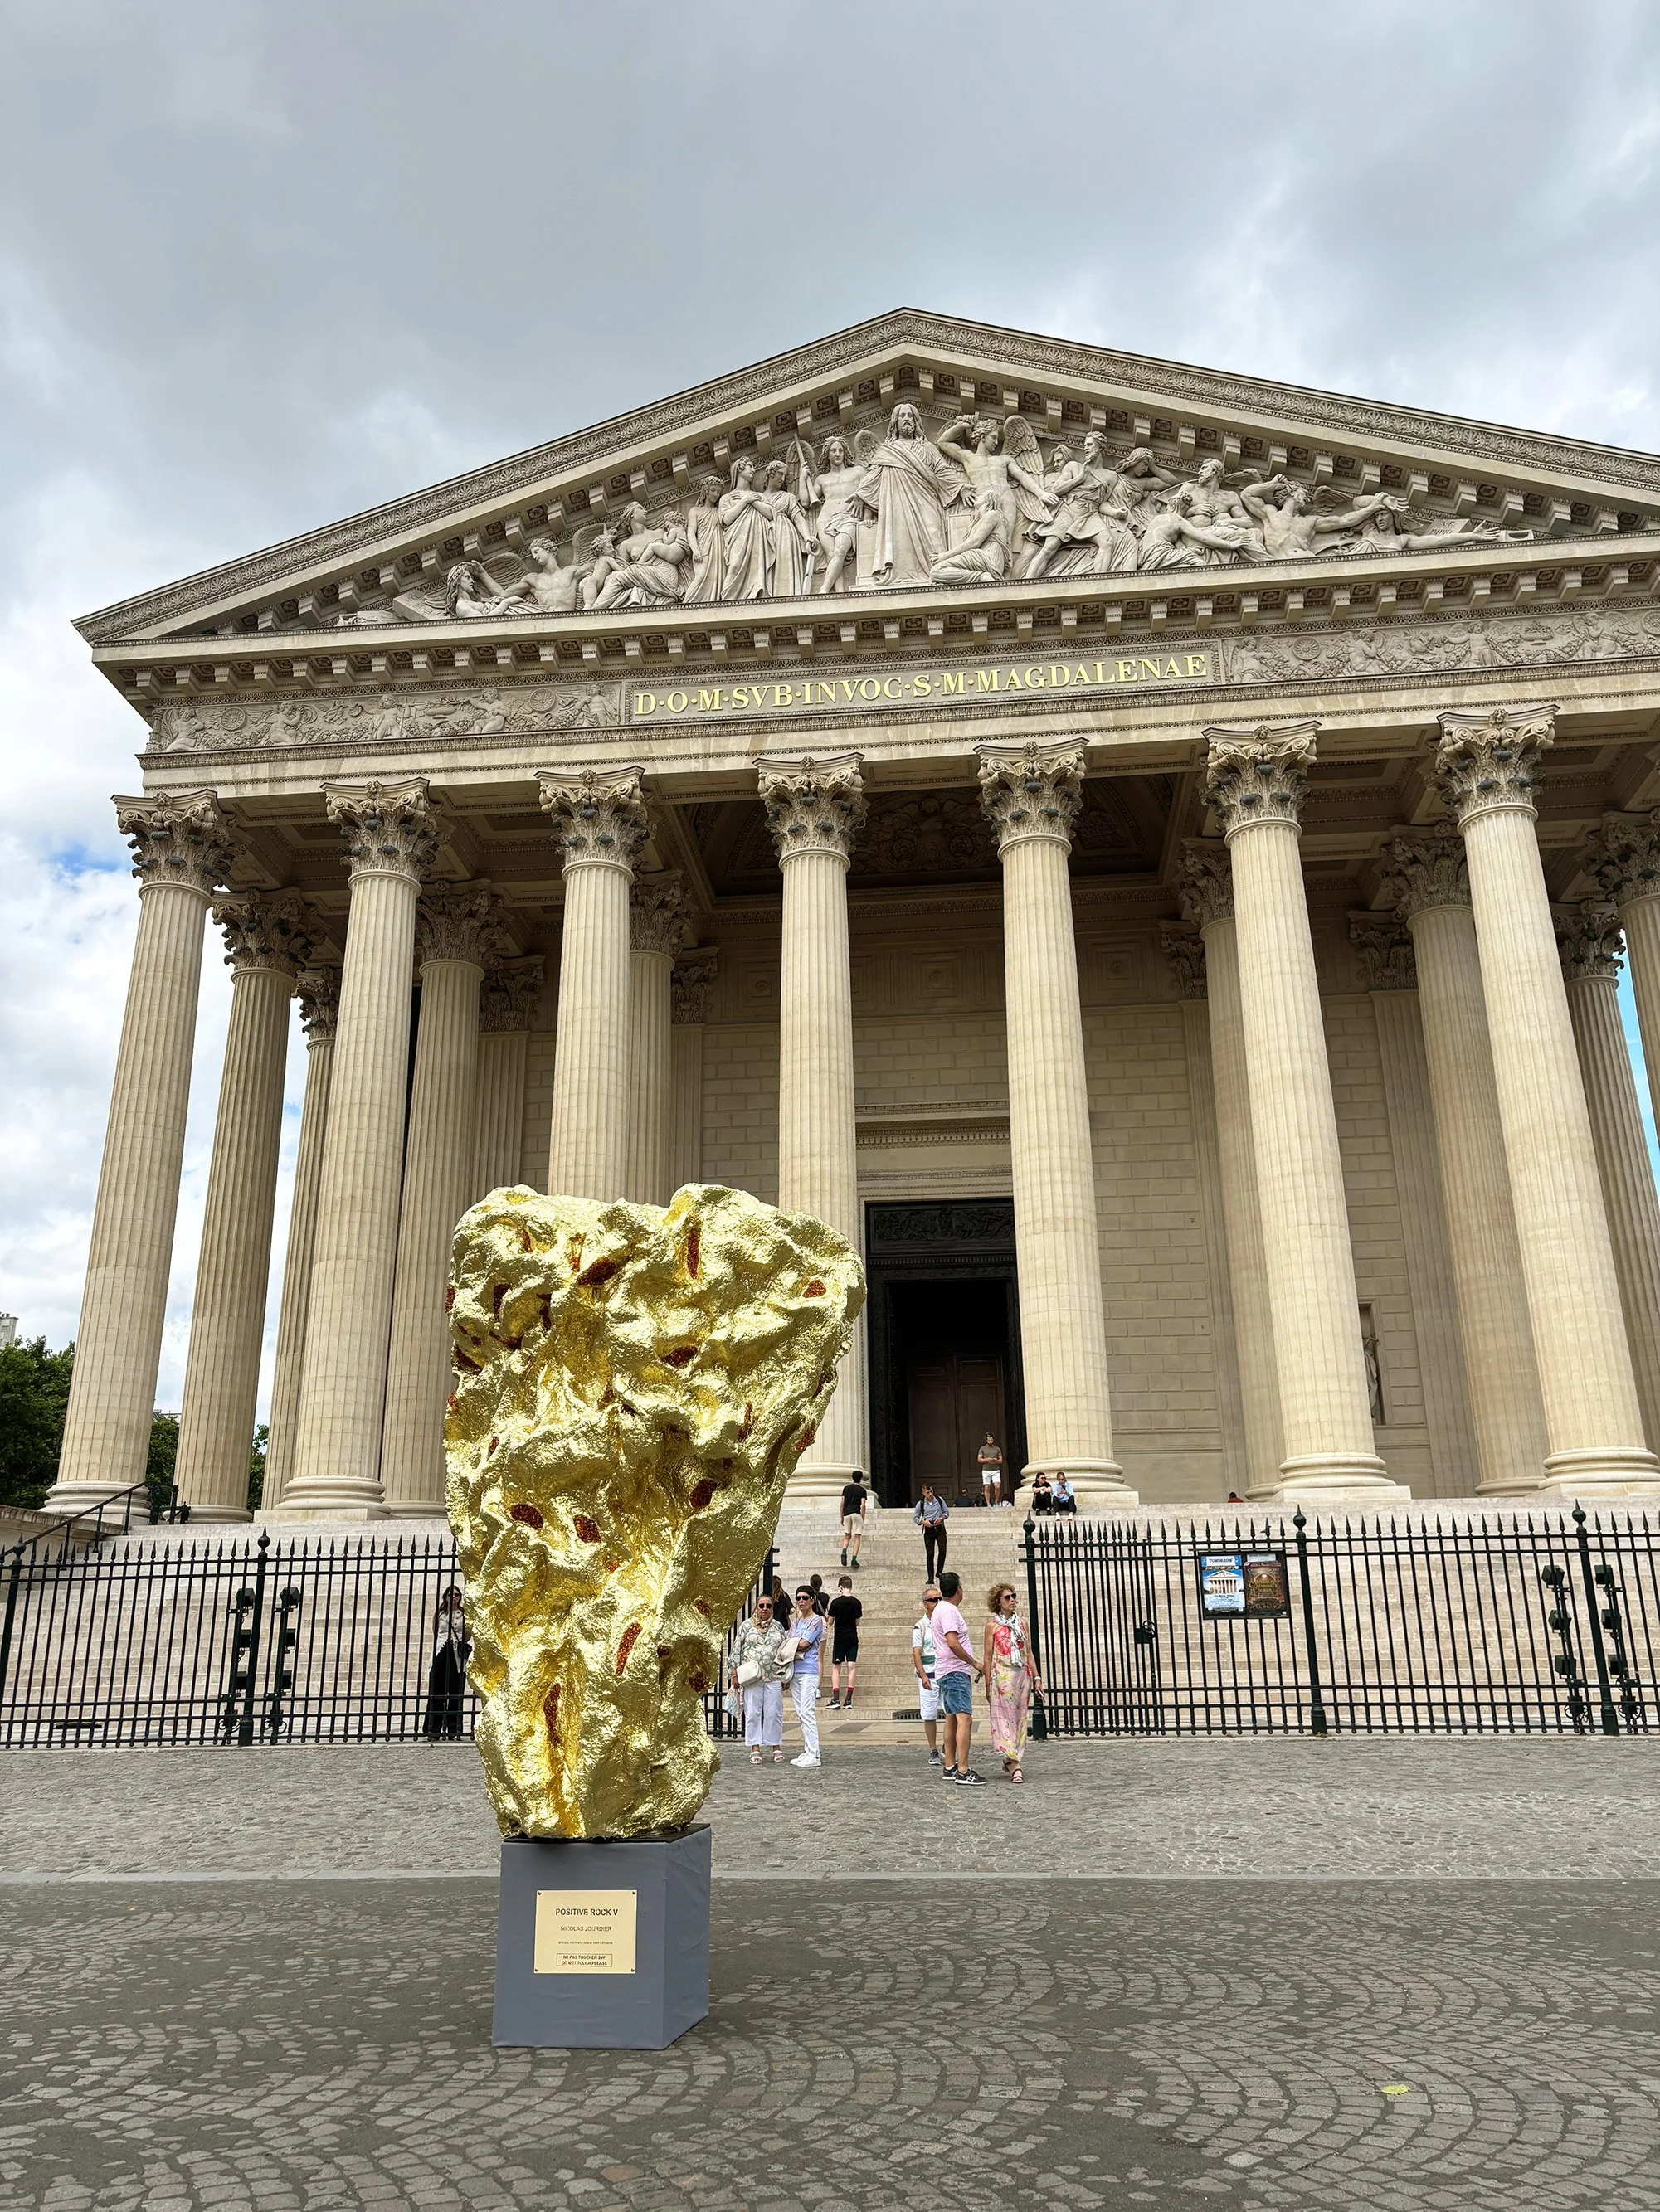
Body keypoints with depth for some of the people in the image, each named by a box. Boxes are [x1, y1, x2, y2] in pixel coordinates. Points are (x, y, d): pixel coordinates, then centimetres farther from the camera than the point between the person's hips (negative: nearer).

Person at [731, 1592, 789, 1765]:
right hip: (751, 1678, -1)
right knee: (752, 1713, 1)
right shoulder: (747, 1626, 4)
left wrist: (786, 1676, 8)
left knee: (774, 1713, 2)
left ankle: (776, 1747, 13)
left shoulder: (778, 1626, 11)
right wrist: (735, 1673, -2)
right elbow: (737, 1649, 3)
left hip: (774, 1678, 1)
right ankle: (755, 1749, 8)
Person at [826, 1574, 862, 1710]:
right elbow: (857, 1622, 9)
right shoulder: (857, 1603, -1)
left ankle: (836, 1699, -5)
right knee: (852, 1668, 3)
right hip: (853, 1638, 2)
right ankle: (848, 1700, -1)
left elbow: (830, 1622, -2)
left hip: (839, 1639, -2)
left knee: (836, 1668, 5)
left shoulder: (836, 1602, -10)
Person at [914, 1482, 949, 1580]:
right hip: (928, 1530, -1)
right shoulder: (920, 1504, -2)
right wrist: (923, 1522, -13)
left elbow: (947, 1512, 9)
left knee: (942, 1550, -15)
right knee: (930, 1554, -1)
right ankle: (930, 1578, 5)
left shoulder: (939, 1500, 1)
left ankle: (939, 1572, 3)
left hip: (940, 1528, 1)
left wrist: (941, 1518, -11)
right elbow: (915, 1518, 6)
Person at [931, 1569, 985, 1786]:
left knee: (952, 1719, 14)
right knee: (965, 1719, -16)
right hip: (955, 1672, -11)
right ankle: (963, 1771, -21)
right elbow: (952, 1643, -24)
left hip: (949, 1672, 11)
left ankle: (950, 1767, 19)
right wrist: (975, 1663, -17)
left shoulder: (943, 1609, 17)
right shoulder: (948, 1611, -16)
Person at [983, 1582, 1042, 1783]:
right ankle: (1015, 1766, -11)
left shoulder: (1021, 1623, 12)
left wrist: (1036, 1678, 8)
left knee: (1020, 1719, 6)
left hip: (1022, 1676, 5)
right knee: (1004, 1718, -8)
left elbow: (1029, 1653, 14)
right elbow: (988, 1657, -1)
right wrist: (988, 1685, -4)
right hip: (1001, 1676, -5)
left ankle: (1009, 1761, 18)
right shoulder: (992, 1625, -1)